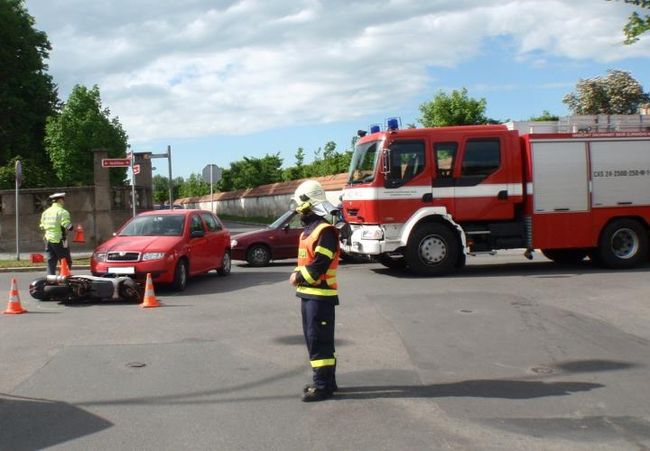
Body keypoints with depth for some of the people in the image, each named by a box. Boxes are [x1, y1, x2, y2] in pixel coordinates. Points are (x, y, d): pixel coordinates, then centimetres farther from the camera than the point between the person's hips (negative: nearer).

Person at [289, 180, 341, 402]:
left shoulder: (325, 231, -16)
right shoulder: (308, 230, 16)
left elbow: (320, 264, -23)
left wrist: (299, 277, -13)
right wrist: (297, 274, 1)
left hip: (320, 295, -10)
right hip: (308, 294, 10)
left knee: (319, 341, -6)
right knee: (312, 339, 14)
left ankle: (323, 386, 0)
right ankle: (326, 381, 23)